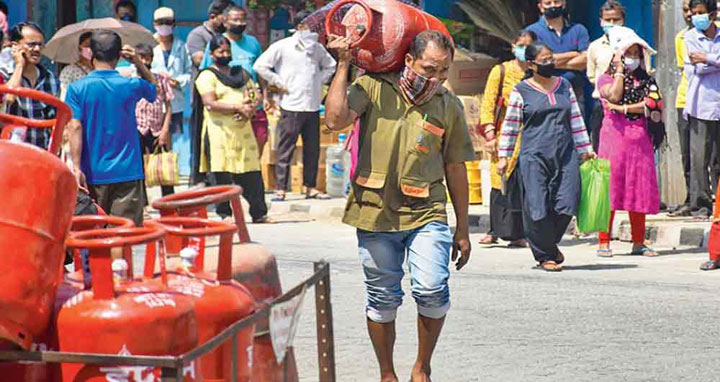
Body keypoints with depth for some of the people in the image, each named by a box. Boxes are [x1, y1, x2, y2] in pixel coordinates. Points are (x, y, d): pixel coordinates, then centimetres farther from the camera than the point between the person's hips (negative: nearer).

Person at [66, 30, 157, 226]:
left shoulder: (77, 89, -3)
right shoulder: (131, 86, -1)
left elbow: (74, 128, -10)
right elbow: (152, 86, 22)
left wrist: (77, 168, -10)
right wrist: (137, 62, 9)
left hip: (93, 174, 0)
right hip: (127, 173, 0)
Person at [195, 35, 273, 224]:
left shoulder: (241, 73, 20)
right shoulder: (207, 76, 0)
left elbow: (257, 95, 16)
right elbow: (210, 103, -12)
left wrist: (250, 109, -6)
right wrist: (238, 107, -17)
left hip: (243, 129, 5)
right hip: (220, 130, -5)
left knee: (252, 173, 2)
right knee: (223, 174, -7)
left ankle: (259, 213, 7)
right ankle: (225, 213, 0)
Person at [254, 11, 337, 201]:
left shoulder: (317, 48, 14)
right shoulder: (282, 47, -3)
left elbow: (330, 65, 31)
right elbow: (260, 66, -7)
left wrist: (320, 80, 15)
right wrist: (279, 83, -7)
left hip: (313, 106, 5)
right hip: (291, 106, -5)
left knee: (312, 149, 8)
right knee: (286, 149, -3)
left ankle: (310, 187, 16)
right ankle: (281, 189, 1)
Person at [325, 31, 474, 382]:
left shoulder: (449, 106, 7)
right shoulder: (373, 88, 0)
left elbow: (455, 169, 12)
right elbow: (335, 120, -16)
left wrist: (463, 230, 14)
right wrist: (344, 65, -14)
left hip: (426, 213, 1)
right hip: (375, 212, -1)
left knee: (432, 290, -16)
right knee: (382, 300, 6)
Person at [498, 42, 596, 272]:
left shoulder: (564, 86, 14)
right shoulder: (522, 91, 2)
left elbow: (576, 121, 18)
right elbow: (510, 125, 6)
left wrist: (586, 149, 15)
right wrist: (503, 156, 3)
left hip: (565, 154, 3)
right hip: (534, 156, -3)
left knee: (566, 204, -5)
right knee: (538, 207, -6)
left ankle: (551, 243, 21)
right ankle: (545, 256, 8)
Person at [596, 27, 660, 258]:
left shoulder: (645, 80, 12)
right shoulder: (606, 78, 6)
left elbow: (650, 106, -3)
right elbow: (614, 96, -14)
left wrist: (623, 108, -10)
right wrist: (620, 71, -6)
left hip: (640, 139, 3)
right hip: (614, 136, -3)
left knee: (639, 189, 2)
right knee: (610, 188, -6)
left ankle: (638, 242, 8)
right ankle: (604, 242, -4)